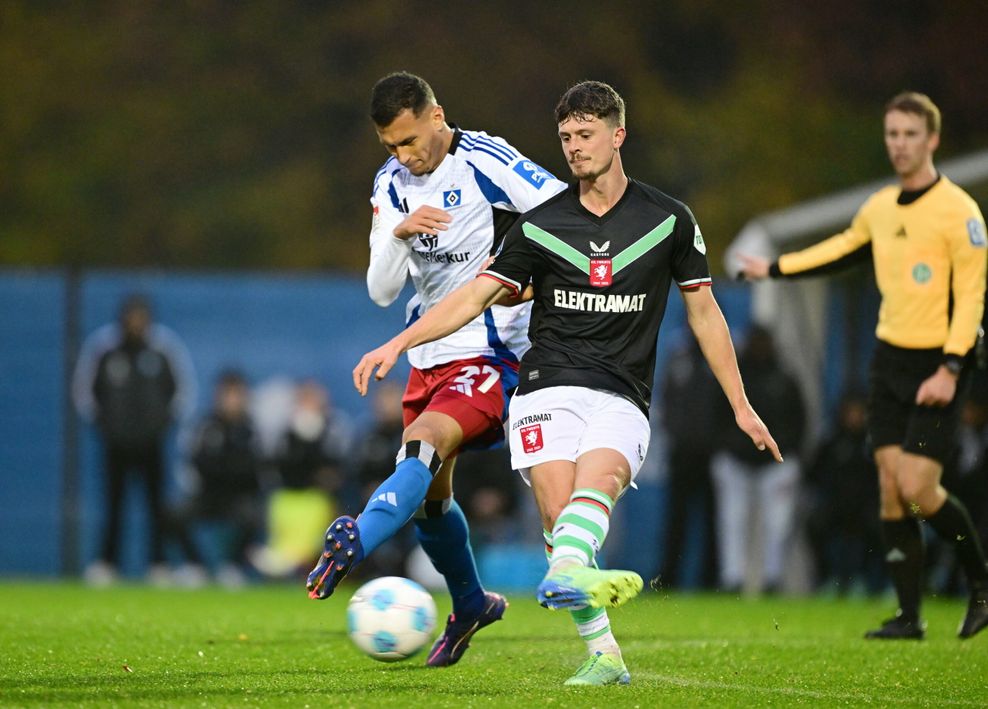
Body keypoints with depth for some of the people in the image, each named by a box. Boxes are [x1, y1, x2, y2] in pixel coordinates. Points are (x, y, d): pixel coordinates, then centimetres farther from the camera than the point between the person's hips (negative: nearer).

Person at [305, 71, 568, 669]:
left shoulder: (486, 162, -12)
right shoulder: (392, 184, 7)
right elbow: (382, 291, 2)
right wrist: (399, 235, -17)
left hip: (491, 354, -7)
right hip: (428, 356, 7)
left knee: (424, 444, -30)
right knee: (429, 497, 13)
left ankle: (354, 542, -50)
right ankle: (471, 605, 34)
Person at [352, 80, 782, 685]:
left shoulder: (669, 220, 8)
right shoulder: (540, 226, 10)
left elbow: (704, 312, 15)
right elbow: (475, 296, 10)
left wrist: (741, 406, 14)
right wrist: (398, 344, -2)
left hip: (622, 400, -1)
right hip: (548, 390, 1)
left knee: (597, 480, -32)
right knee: (558, 512, -21)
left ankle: (566, 575, -61)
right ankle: (604, 654, -19)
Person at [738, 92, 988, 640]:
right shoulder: (879, 208, 8)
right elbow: (844, 249, 28)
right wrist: (775, 269, 35)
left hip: (936, 366, -6)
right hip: (890, 357, 6)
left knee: (917, 488, -14)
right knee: (891, 487, 1)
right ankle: (909, 615, 7)